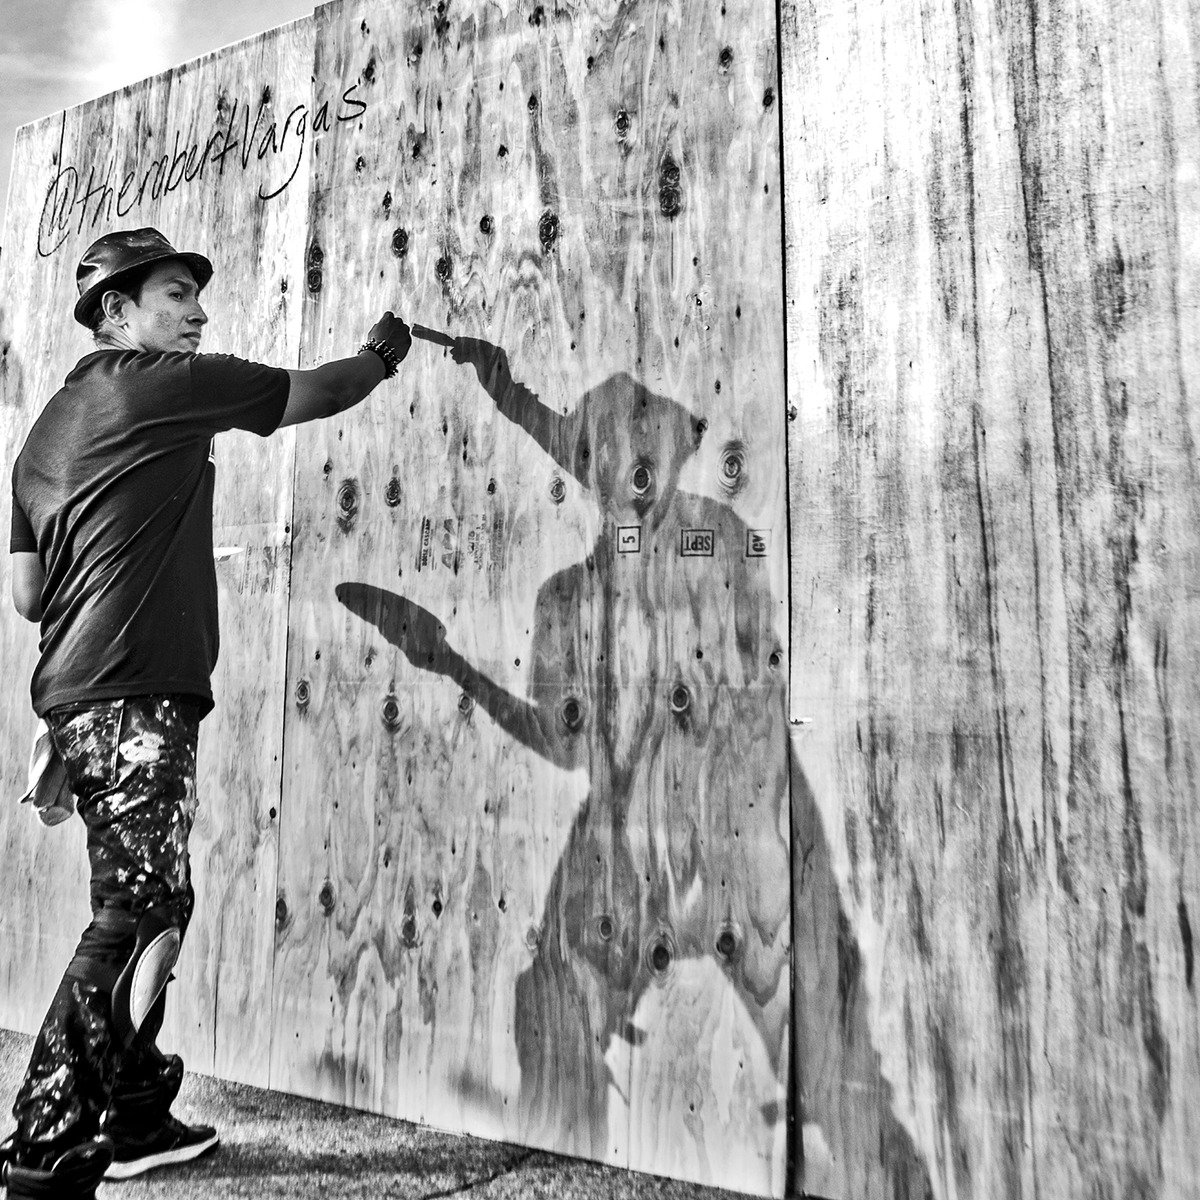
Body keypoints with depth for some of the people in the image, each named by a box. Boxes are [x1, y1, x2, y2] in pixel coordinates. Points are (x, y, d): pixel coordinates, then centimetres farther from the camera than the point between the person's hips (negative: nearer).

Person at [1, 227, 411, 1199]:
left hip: (83, 698, 10)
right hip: (134, 700, -10)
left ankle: (135, 1118, 28)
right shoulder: (160, 383, -3)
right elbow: (311, 393, 6)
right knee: (134, 919, -7)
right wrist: (382, 356, 24)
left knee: (153, 908, 15)